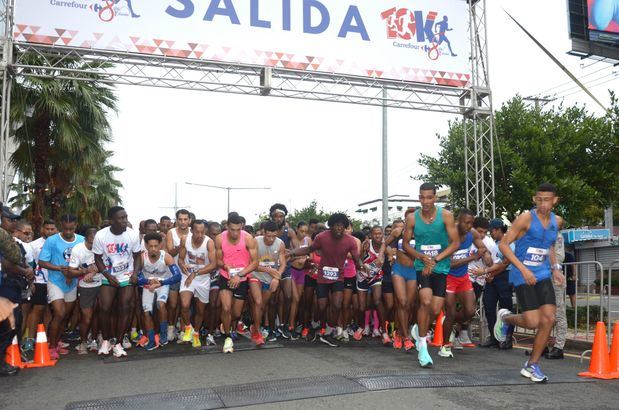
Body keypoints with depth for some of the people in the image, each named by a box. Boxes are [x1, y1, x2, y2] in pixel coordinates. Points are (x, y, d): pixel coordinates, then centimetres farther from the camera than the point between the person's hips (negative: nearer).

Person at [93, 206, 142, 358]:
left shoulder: (133, 234, -14)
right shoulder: (100, 236, -15)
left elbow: (137, 256, 0)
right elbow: (98, 259, -3)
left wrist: (135, 273, -15)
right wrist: (108, 276, -14)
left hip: (127, 277, 0)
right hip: (108, 277, 0)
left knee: (125, 309, -8)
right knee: (105, 308, -9)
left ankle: (118, 343, 6)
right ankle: (106, 340, 15)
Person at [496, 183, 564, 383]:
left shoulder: (557, 221, 8)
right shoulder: (526, 218, -12)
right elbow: (504, 244, -13)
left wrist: (555, 267, 10)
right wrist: (523, 269, -20)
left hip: (543, 275, 6)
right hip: (523, 276, -6)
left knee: (548, 319, -4)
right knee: (532, 322, -13)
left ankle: (532, 365, 11)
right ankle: (506, 317, 22)